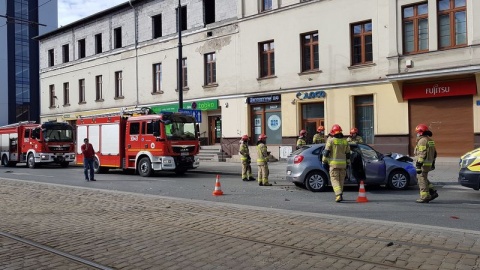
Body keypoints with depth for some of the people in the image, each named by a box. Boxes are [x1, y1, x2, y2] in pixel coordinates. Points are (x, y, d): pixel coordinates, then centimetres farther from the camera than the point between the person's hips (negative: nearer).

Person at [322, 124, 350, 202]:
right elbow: (348, 154, 13)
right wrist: (347, 163, 22)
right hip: (343, 163, 4)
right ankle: (340, 195, 21)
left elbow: (326, 152, -8)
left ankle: (338, 195, -20)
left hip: (333, 163, -4)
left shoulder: (331, 140, -5)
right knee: (341, 180, 14)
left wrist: (324, 161, 0)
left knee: (334, 179, -4)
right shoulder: (345, 141, 9)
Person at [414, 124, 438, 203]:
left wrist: (418, 166, -23)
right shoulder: (430, 140, 15)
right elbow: (434, 153, 21)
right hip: (429, 164, 10)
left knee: (422, 180, -3)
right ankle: (433, 192, 15)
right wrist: (432, 163, 27)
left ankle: (424, 197, 0)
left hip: (423, 164, -10)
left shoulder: (422, 141, -16)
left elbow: (422, 154, -23)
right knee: (424, 179, 20)